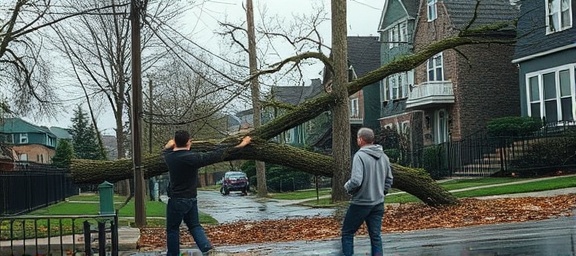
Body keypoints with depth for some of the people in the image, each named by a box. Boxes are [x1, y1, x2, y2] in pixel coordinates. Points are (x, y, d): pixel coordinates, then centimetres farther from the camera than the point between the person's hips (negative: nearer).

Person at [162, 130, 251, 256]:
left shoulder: (169, 157, -8)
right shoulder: (193, 158, -13)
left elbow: (166, 150, 19)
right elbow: (217, 155, -11)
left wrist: (170, 145, 37)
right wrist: (240, 145, -7)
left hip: (176, 200, -1)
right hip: (192, 199, 2)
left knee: (172, 229, 9)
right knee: (194, 225, 14)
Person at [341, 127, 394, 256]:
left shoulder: (360, 156, -17)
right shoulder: (383, 156, 5)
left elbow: (356, 180, -25)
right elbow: (389, 179, 14)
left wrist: (347, 187, -6)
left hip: (361, 203, -6)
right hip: (378, 203, 6)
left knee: (347, 233, 8)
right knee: (376, 236, 10)